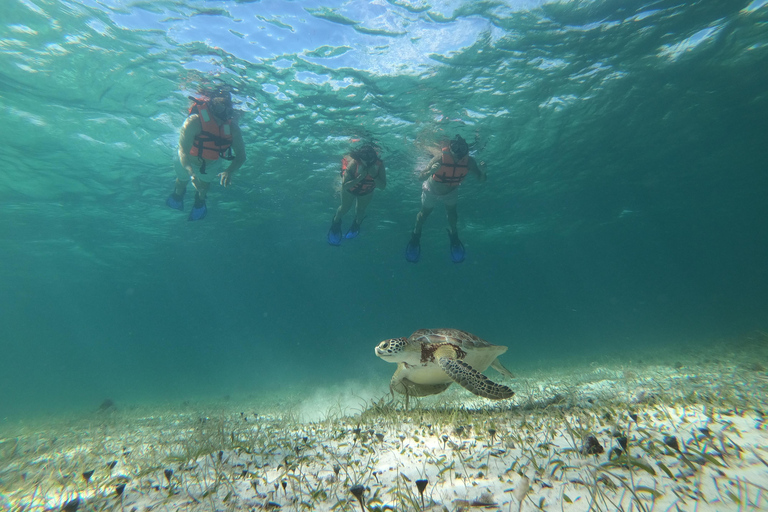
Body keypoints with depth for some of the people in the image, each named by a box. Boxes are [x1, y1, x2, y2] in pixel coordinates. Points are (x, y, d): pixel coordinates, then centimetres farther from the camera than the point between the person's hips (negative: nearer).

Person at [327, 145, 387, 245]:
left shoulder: (379, 164, -34)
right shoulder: (353, 163, -40)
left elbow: (383, 186, -31)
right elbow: (345, 186, -41)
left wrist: (374, 176, -47)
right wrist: (359, 178, -51)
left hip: (366, 191, 2)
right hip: (350, 188, -2)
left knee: (361, 210, 18)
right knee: (345, 208, 15)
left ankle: (357, 223, 55)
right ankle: (336, 222, 50)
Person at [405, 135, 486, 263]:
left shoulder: (469, 161, -30)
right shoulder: (440, 159, -39)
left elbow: (481, 179, -21)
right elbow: (421, 177, -39)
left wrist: (482, 172, -44)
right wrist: (431, 171, -61)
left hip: (451, 192, 2)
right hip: (432, 191, -2)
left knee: (452, 214, 16)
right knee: (424, 214, 17)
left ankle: (453, 235, 48)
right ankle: (416, 235, 46)